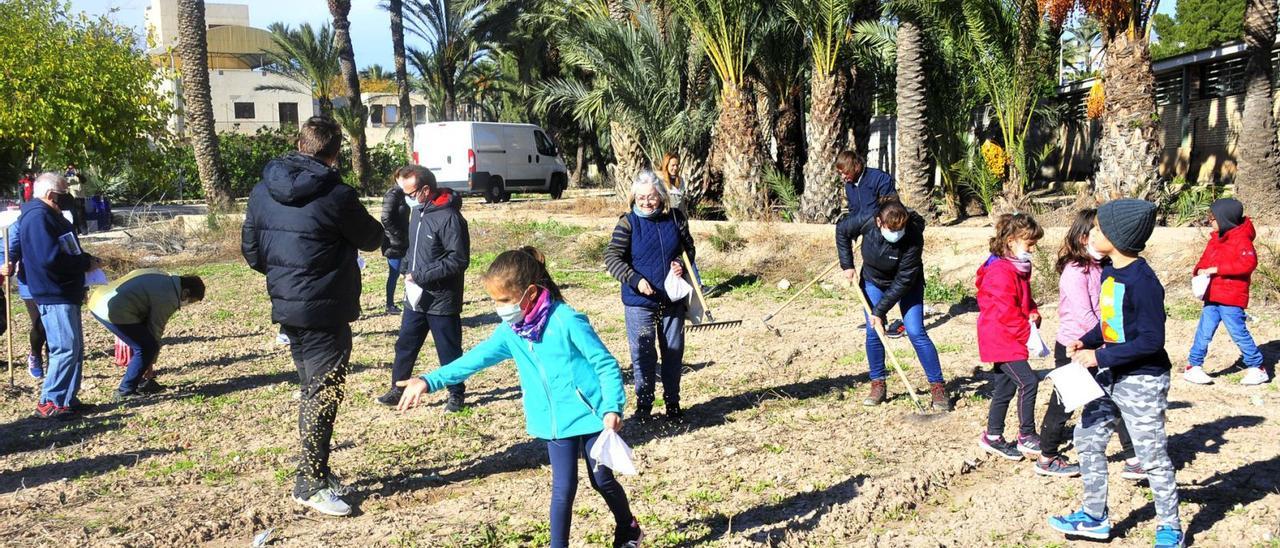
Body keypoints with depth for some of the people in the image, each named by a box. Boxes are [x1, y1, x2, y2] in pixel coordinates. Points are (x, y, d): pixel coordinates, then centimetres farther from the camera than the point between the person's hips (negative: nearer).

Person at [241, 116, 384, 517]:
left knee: (311, 387, 19)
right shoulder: (336, 195, -17)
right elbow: (372, 239, -2)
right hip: (324, 311, -7)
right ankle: (310, 484, 6)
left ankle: (316, 471, 29)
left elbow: (251, 250, 10)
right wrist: (359, 216, 18)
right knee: (325, 392, 1)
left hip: (285, 306, 7)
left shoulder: (263, 190, 3)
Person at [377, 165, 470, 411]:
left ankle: (457, 393, 23)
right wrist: (407, 271, 5)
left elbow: (459, 260, -22)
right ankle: (397, 390, 28)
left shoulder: (449, 218, -19)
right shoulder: (418, 211, 7)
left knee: (449, 350, 7)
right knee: (405, 345, 14)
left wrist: (421, 276, -20)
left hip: (442, 300, -7)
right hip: (415, 298, 8)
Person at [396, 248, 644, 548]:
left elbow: (606, 364, -15)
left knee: (602, 480, 12)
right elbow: (477, 357, 3)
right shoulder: (510, 331, 0)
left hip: (590, 416, -4)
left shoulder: (566, 321, -19)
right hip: (555, 423, 4)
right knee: (563, 488, 4)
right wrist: (429, 381, -4)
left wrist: (612, 407, -22)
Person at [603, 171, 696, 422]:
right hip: (639, 302, -3)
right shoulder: (628, 223, -9)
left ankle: (673, 403, 28)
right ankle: (643, 404, 21)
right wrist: (635, 279, -24)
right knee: (643, 354, 5)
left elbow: (689, 248, 13)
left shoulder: (675, 218, 0)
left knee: (674, 353, 12)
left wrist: (682, 265, -8)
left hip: (673, 300, 3)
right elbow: (611, 257, -12)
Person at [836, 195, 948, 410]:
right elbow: (842, 230, -5)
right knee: (873, 333, -2)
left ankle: (937, 386, 0)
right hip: (873, 281, 3)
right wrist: (847, 265, -9)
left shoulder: (913, 237, -35)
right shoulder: (867, 223, -27)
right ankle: (877, 384, 14)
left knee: (916, 332, -11)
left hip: (907, 286, -3)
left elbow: (903, 281, -30)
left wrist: (880, 311, -28)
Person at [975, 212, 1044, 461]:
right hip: (1001, 340, -11)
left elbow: (1024, 300, 22)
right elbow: (1006, 312, -24)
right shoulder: (1001, 273, -20)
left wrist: (1033, 314, 2)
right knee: (1027, 382, -13)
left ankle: (992, 437, 23)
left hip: (1008, 340, 11)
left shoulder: (1017, 269, 14)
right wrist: (1027, 330, -18)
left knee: (1004, 388, 14)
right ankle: (1026, 437, -2)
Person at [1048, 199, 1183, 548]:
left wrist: (1100, 356, -23)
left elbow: (1151, 340, -25)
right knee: (1088, 438, 13)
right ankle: (1095, 517, 26)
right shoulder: (1109, 272, 4)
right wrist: (1086, 342, -1)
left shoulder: (1142, 281, -23)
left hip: (1142, 381, -9)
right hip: (1110, 377, 9)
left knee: (1152, 456, 4)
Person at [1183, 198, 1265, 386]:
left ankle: (1257, 369, 14)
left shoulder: (1241, 240, -12)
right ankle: (1193, 367, 12)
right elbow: (1206, 259, 20)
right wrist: (1201, 270, -3)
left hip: (1231, 300, -7)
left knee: (1238, 332, 0)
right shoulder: (1216, 239, 12)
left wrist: (1216, 269, -26)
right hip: (1212, 297, 7)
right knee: (1204, 332, 7)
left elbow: (1249, 263, -25)